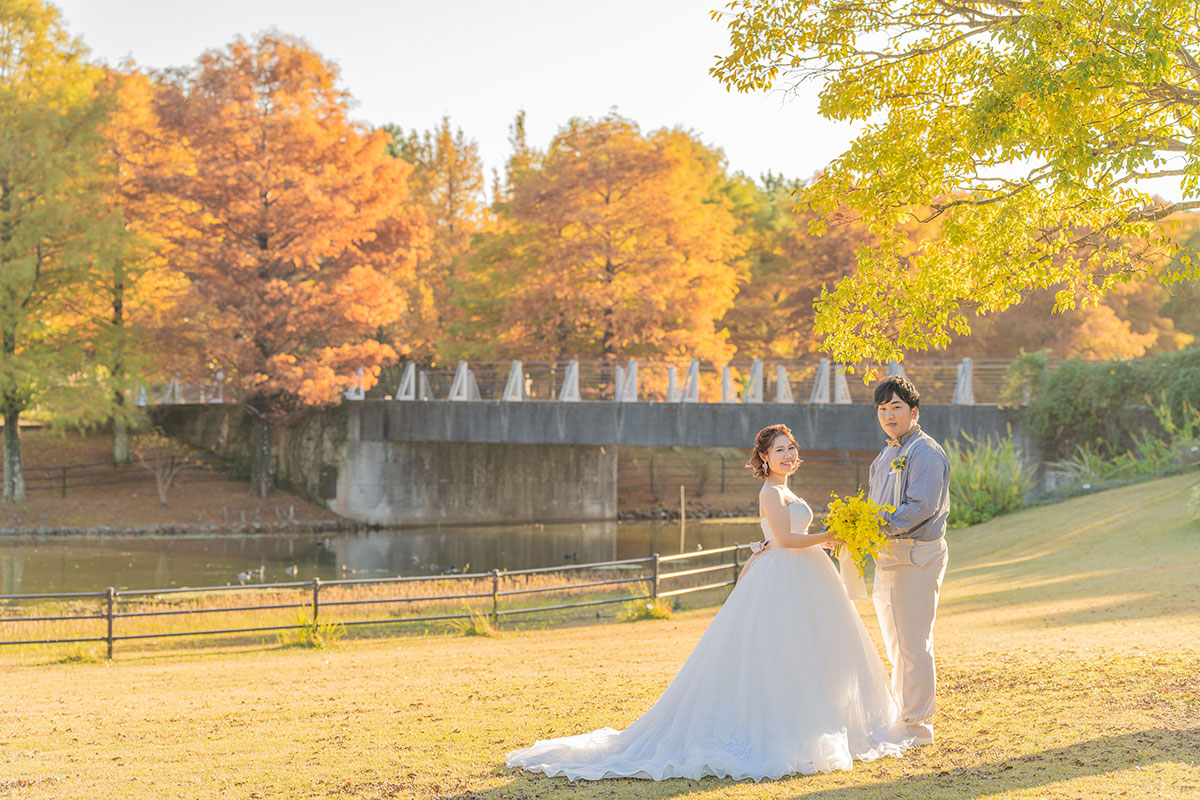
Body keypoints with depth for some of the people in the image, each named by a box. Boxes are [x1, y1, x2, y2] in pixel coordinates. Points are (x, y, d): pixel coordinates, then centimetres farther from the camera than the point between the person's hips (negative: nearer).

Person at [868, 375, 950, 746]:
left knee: (914, 645, -7)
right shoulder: (887, 455, 19)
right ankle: (899, 718, 25)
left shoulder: (925, 452, -11)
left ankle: (918, 726, -1)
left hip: (917, 556, -10)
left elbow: (922, 506, -21)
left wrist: (878, 527, -25)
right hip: (887, 558, 10)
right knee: (896, 646, 16)